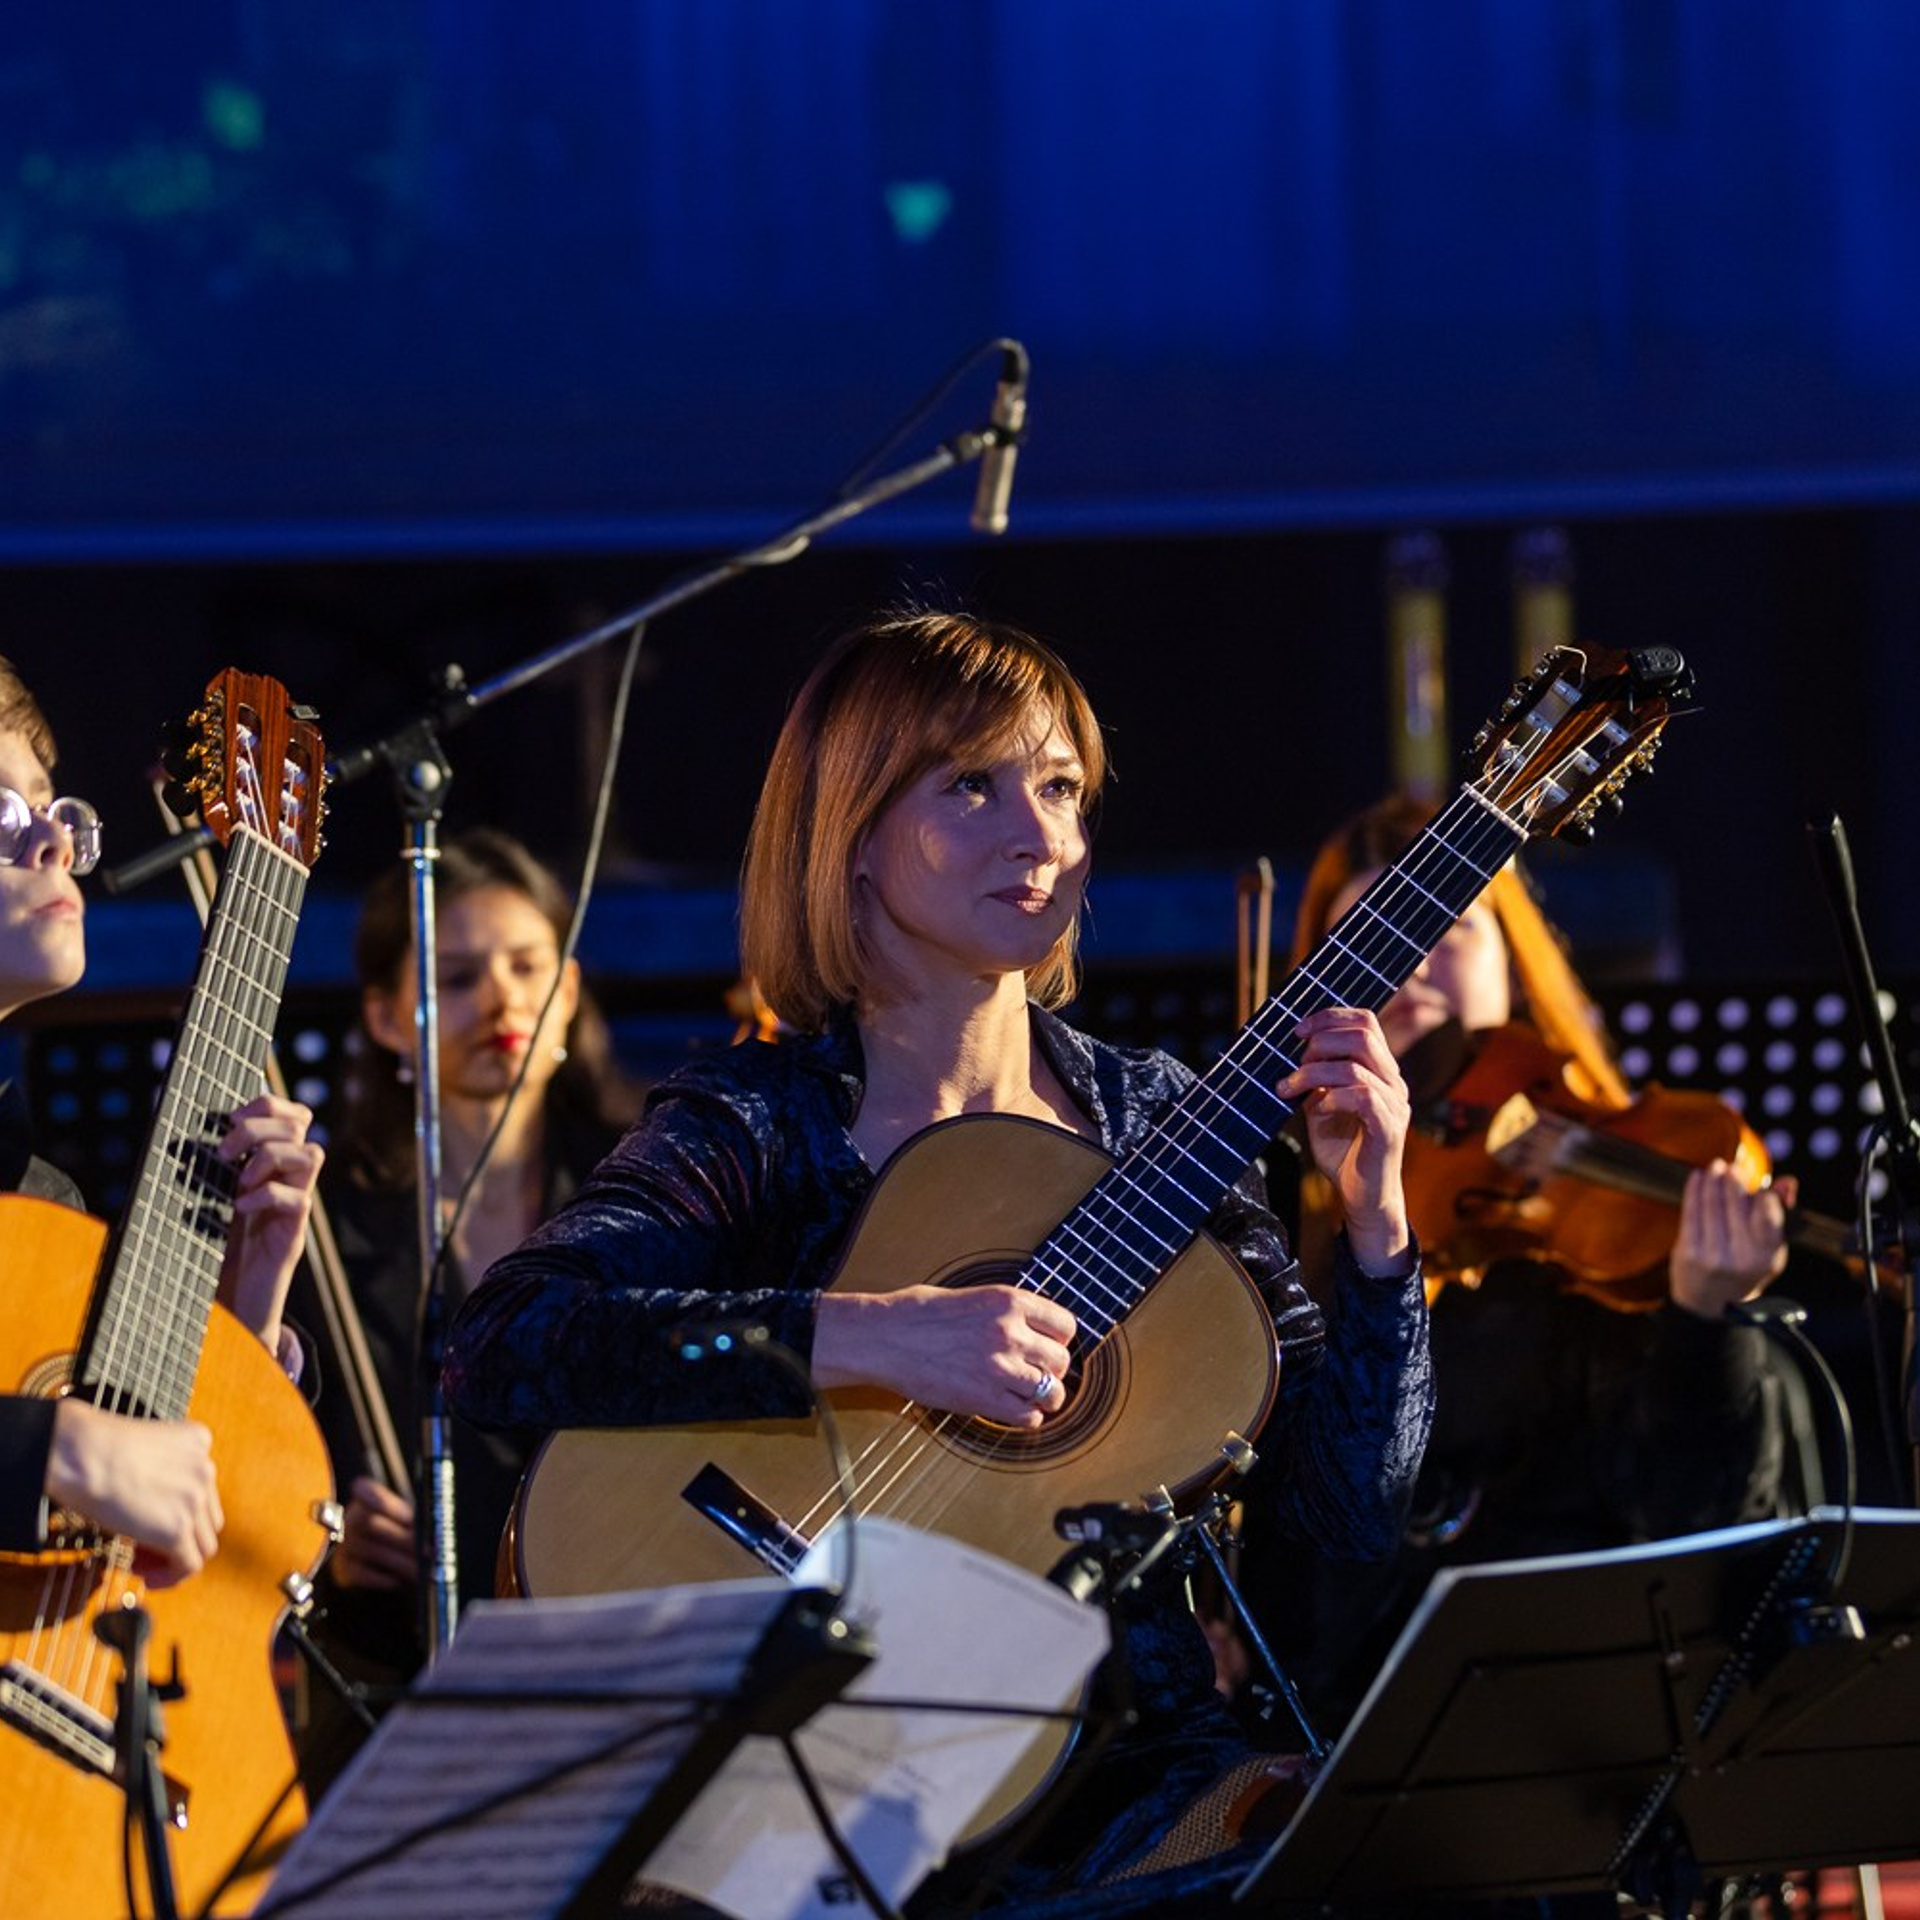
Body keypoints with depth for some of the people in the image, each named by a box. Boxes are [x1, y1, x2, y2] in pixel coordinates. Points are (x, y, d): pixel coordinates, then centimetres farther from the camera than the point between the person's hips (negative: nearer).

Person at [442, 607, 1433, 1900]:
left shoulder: (1150, 1117, 10)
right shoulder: (759, 1126, -3)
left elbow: (1354, 1512, 7)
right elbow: (496, 1351, -23)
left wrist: (1375, 1222, -8)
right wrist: (863, 1338, -29)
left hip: (1137, 1755, 4)